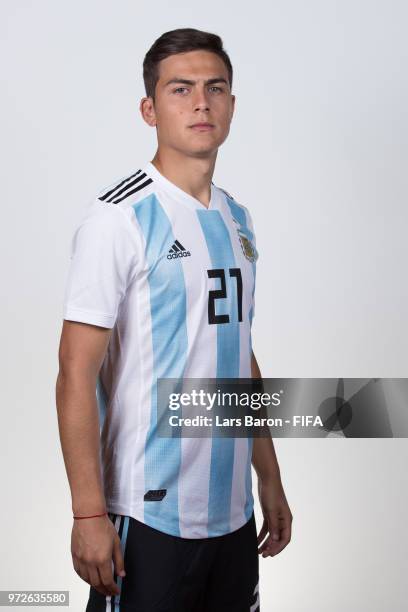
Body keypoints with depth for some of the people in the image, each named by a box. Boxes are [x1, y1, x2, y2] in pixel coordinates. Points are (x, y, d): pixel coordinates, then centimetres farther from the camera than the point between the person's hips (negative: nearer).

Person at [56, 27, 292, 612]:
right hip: (149, 517, -6)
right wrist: (89, 513, -18)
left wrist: (270, 481, 16)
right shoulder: (117, 217, -12)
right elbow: (76, 374, -14)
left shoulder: (237, 220, 11)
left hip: (232, 512, 7)